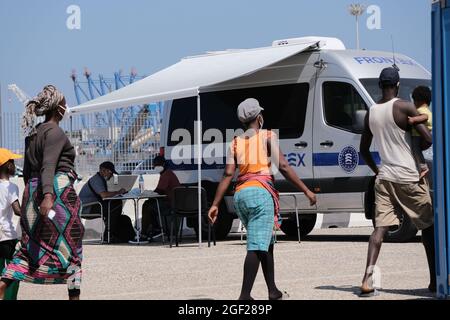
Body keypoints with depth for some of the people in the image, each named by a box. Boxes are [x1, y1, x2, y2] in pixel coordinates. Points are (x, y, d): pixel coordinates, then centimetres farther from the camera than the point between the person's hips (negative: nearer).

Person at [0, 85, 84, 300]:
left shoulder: (32, 134, 15)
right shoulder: (55, 132, -10)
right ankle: (74, 294, 4)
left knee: (30, 244, 9)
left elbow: (27, 171, 20)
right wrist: (47, 195, -34)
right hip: (58, 190, -8)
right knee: (70, 244, 2)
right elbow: (48, 166, -24)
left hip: (32, 192, 8)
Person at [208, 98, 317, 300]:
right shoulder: (267, 136, 4)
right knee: (257, 246, -11)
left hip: (240, 194, 6)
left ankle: (273, 291, 23)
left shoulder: (236, 143, 16)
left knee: (266, 243, 19)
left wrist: (215, 204, 2)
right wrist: (306, 191, -3)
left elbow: (228, 174, 5)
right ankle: (245, 296, -22)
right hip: (260, 192, -6)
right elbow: (283, 167, -6)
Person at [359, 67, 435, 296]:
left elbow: (364, 150, 17)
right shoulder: (404, 108, -10)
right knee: (428, 226, 8)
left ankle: (368, 279, -16)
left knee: (380, 227, -1)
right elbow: (428, 138, -15)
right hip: (409, 178, -5)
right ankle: (435, 280, 10)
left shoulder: (371, 113, 8)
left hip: (384, 177, 5)